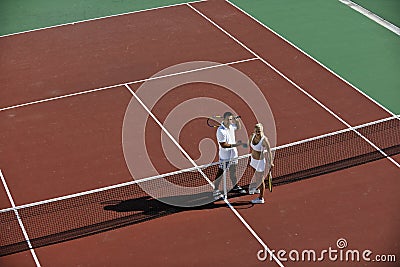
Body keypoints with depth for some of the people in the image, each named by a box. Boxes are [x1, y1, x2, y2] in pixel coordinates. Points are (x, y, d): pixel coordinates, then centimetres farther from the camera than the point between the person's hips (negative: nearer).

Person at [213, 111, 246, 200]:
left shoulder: (231, 125, -1)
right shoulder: (221, 131, -24)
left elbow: (238, 127, 23)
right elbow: (223, 145, -26)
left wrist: (238, 121, 1)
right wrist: (235, 144, -29)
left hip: (233, 154, 8)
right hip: (224, 156, -8)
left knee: (233, 171, 23)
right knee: (220, 173, -1)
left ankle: (235, 186, 39)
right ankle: (216, 191, 7)